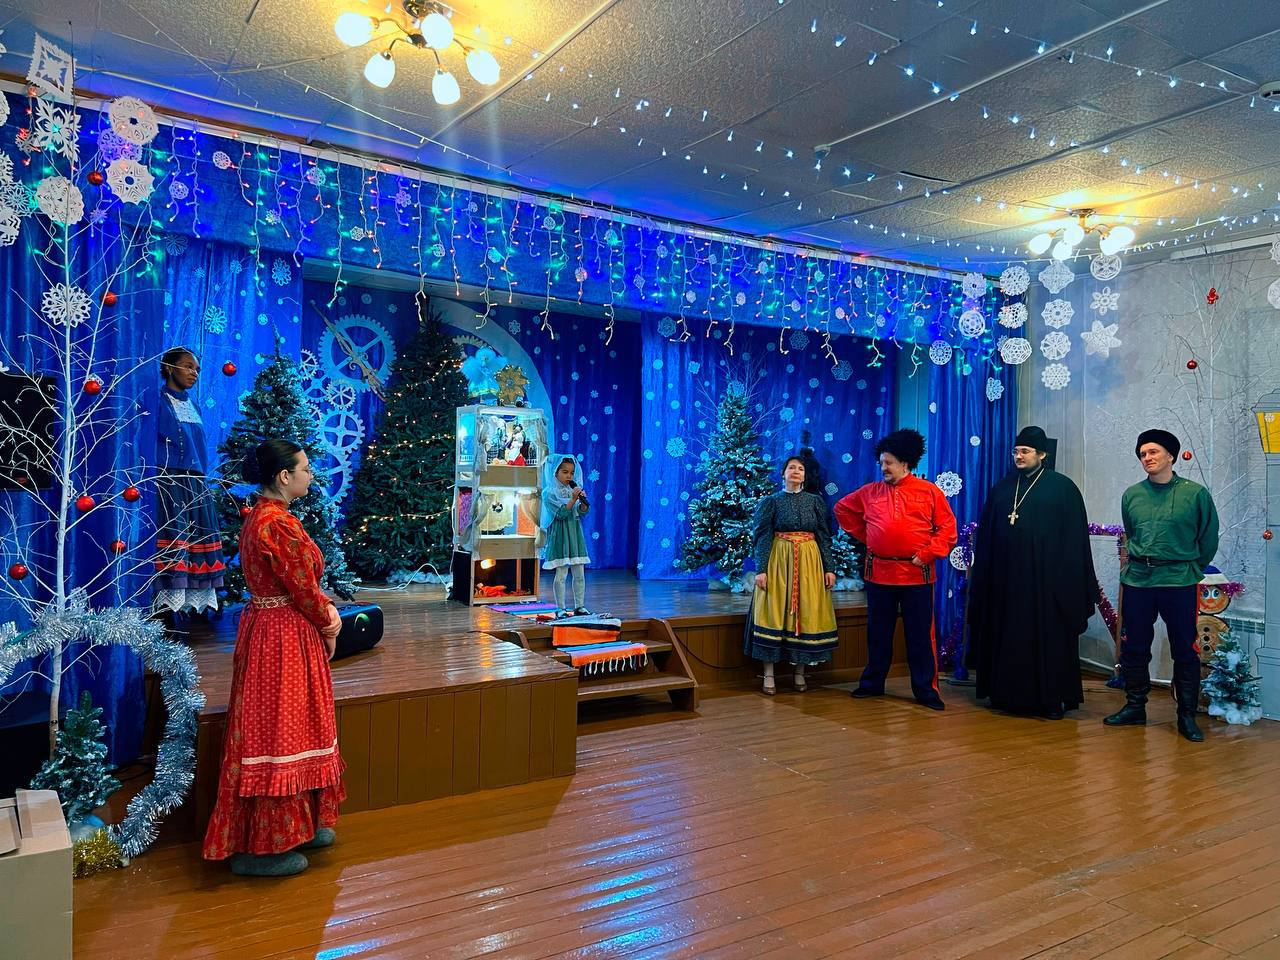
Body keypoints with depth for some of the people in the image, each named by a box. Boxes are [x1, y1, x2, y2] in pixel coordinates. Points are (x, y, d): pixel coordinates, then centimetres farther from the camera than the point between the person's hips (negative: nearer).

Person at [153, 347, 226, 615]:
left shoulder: (192, 405, 19)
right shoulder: (160, 401, -3)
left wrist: (202, 480, 17)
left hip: (196, 483, 7)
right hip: (170, 481, -7)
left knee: (198, 541, 4)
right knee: (173, 538, -12)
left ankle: (196, 602, 7)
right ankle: (168, 605, -10)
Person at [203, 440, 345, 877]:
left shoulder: (259, 517, 10)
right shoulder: (280, 525, -22)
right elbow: (304, 589, -17)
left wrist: (326, 612, 3)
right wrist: (329, 624, -1)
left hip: (268, 627, 11)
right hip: (285, 638, -11)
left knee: (277, 730, 18)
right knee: (277, 732, 0)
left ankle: (300, 825, 32)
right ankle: (263, 848, 12)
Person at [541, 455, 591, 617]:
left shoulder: (575, 490, 9)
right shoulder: (550, 493, -8)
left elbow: (583, 513, 5)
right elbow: (560, 514, -17)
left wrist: (583, 500, -13)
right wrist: (573, 500, -23)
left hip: (575, 534, 6)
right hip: (560, 536, -5)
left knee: (580, 573, 7)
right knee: (561, 574, -3)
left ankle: (580, 606, 15)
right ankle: (560, 608, 6)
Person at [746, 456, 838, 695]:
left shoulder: (815, 501, 9)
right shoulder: (771, 501, 4)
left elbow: (824, 536, 8)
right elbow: (763, 537, -1)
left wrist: (829, 568, 0)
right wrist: (761, 569, -11)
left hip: (809, 563, 2)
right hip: (778, 562, -2)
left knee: (807, 614, 2)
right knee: (774, 613, -4)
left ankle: (800, 672, 13)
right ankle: (769, 675, 1)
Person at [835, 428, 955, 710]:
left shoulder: (930, 491, 0)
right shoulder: (870, 491, 6)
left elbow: (947, 529, -1)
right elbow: (843, 509, 19)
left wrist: (926, 554, -9)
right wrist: (864, 536, 11)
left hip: (917, 575, -2)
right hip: (879, 573, 3)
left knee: (921, 634, 3)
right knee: (878, 633, 12)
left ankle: (926, 690, 13)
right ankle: (872, 683, 25)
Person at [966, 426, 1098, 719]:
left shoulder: (1062, 487, 0)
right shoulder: (1003, 487, 12)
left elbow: (1074, 537, -3)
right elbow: (986, 535, 13)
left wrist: (1069, 581, -8)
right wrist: (981, 572, 8)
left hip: (1045, 579, -4)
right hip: (1006, 577, 4)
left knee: (1049, 638, 1)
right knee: (1009, 637, 7)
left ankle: (1053, 698, 12)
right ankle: (1010, 694, 16)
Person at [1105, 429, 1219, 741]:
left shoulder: (1196, 493, -3)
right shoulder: (1132, 495, 6)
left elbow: (1209, 539, 6)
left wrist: (1192, 568, 11)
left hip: (1180, 582, -3)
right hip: (1137, 581, 3)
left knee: (1184, 651, 3)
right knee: (1134, 648, 9)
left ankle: (1187, 716, 15)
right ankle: (1135, 707, 22)